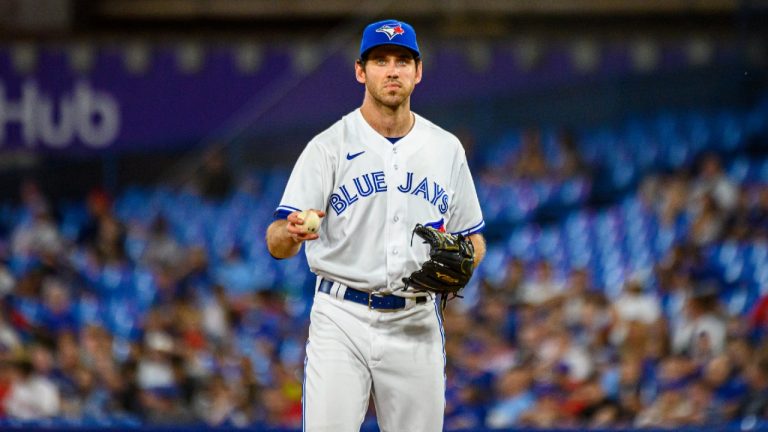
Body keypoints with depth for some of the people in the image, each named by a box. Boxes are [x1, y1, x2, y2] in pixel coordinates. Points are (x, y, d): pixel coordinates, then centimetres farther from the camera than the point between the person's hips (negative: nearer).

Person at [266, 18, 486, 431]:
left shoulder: (446, 148, 9)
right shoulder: (329, 146, -3)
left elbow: (473, 237, 18)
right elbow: (276, 243, -12)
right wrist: (291, 232, -36)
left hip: (417, 323, 4)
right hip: (342, 318, -3)